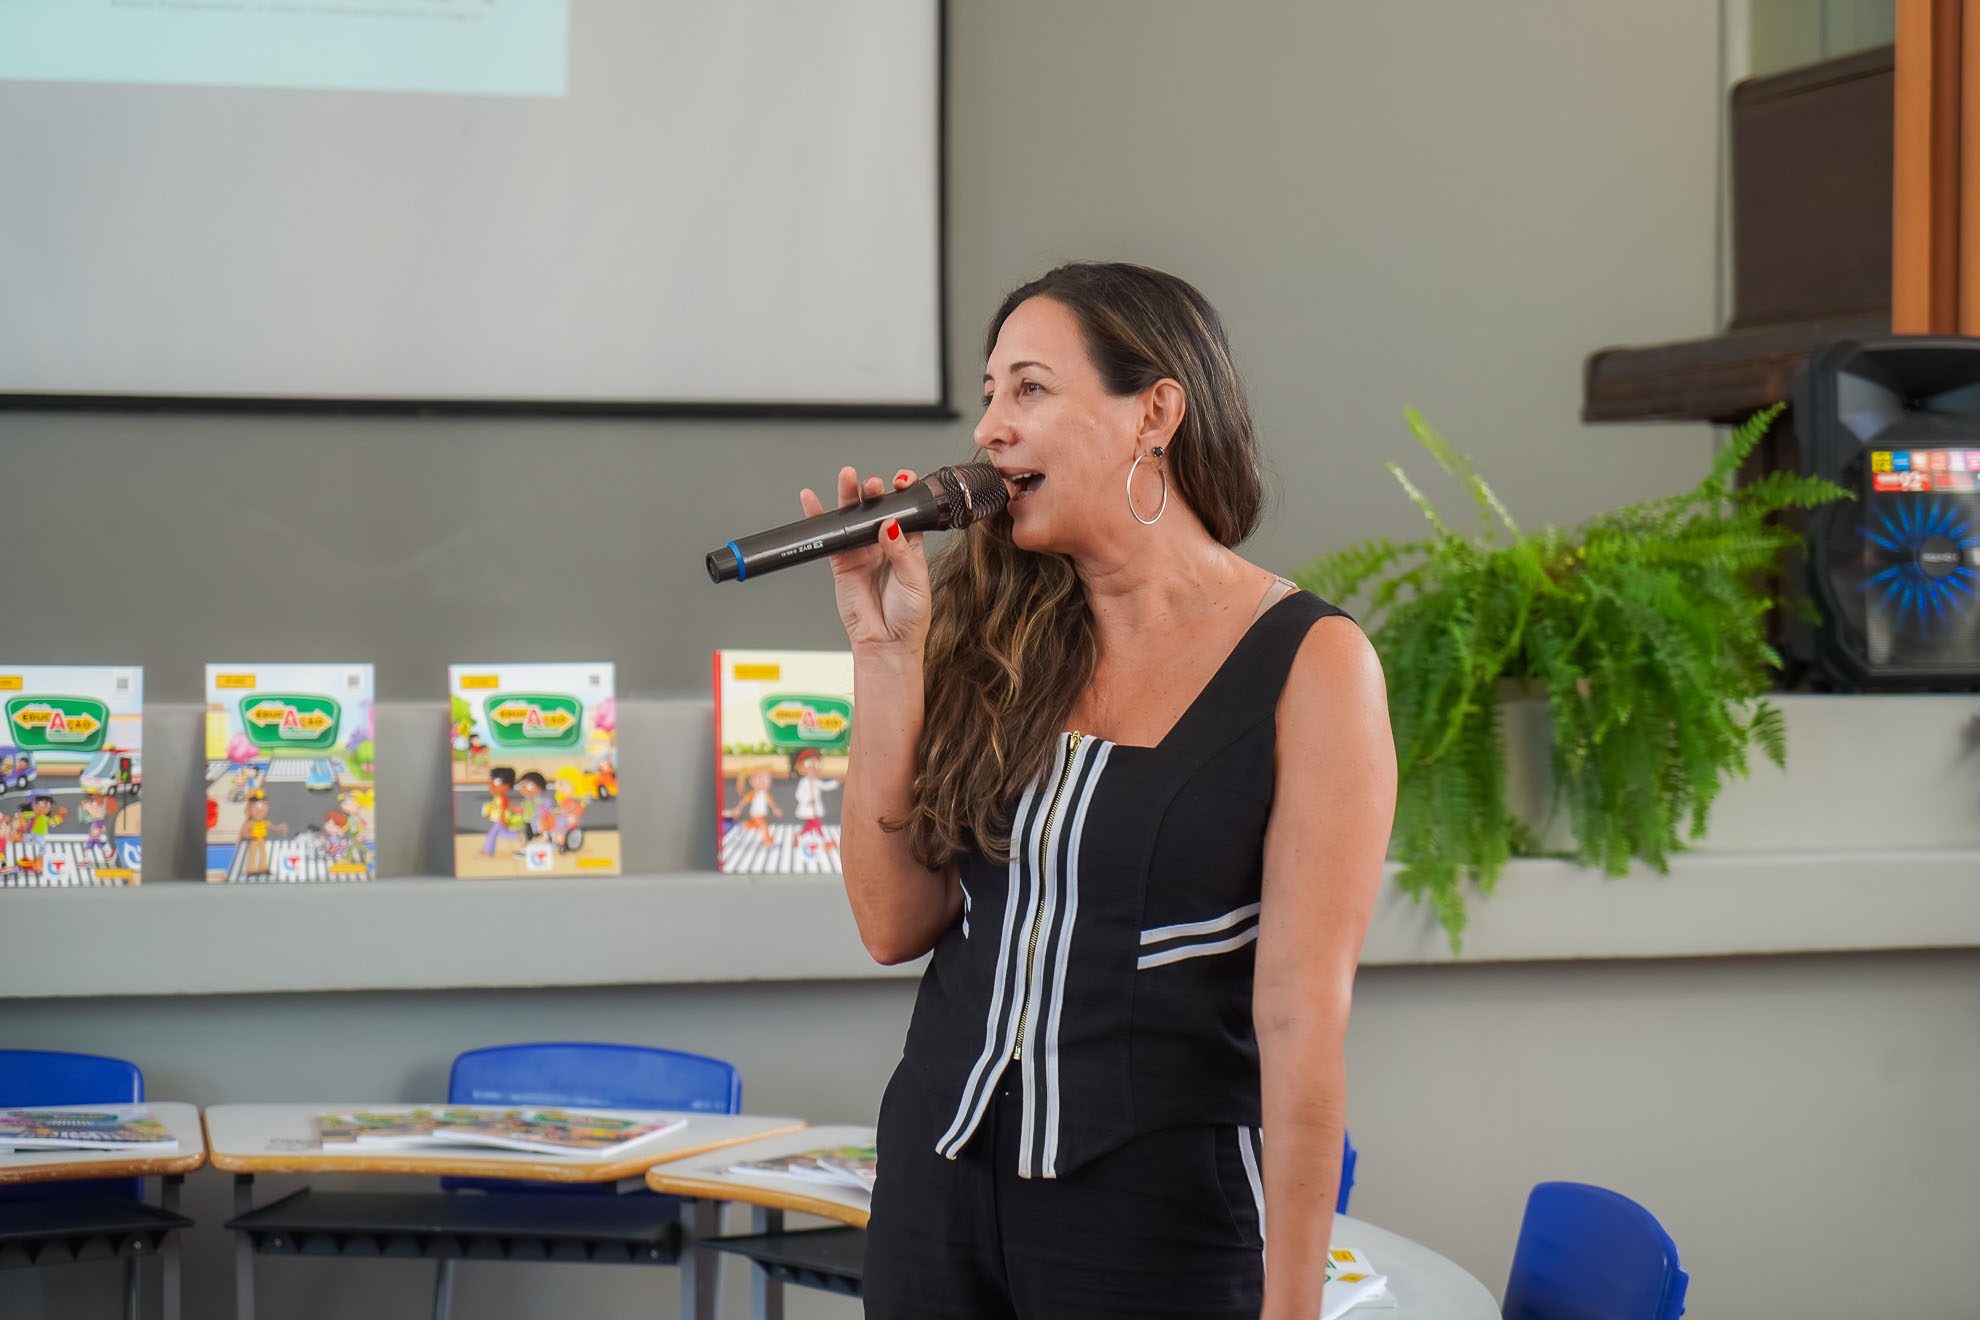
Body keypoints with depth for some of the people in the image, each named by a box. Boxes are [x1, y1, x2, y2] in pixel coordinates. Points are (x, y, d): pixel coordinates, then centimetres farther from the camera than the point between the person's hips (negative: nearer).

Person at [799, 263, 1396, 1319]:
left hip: (1162, 1205, -4)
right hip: (936, 1184, 5)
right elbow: (894, 921, 0)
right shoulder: (995, 637, 6)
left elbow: (1301, 1015, -13)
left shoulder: (1309, 665, -8)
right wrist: (884, 651, -5)